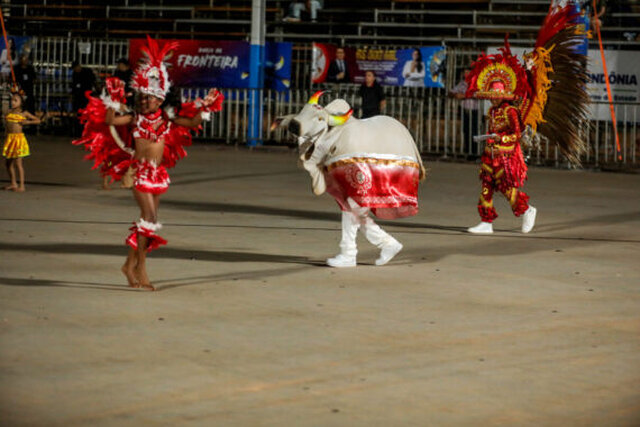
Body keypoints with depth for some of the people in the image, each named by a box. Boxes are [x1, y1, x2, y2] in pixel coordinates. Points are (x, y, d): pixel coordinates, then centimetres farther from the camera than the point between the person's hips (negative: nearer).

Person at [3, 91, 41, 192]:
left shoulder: (24, 113, 0)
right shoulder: (9, 112, 10)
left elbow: (38, 120, 4)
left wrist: (27, 122, -8)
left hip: (18, 138, -5)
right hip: (9, 138, 5)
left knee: (18, 163, -8)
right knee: (8, 162, 9)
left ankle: (22, 185, -3)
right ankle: (13, 184, 23)